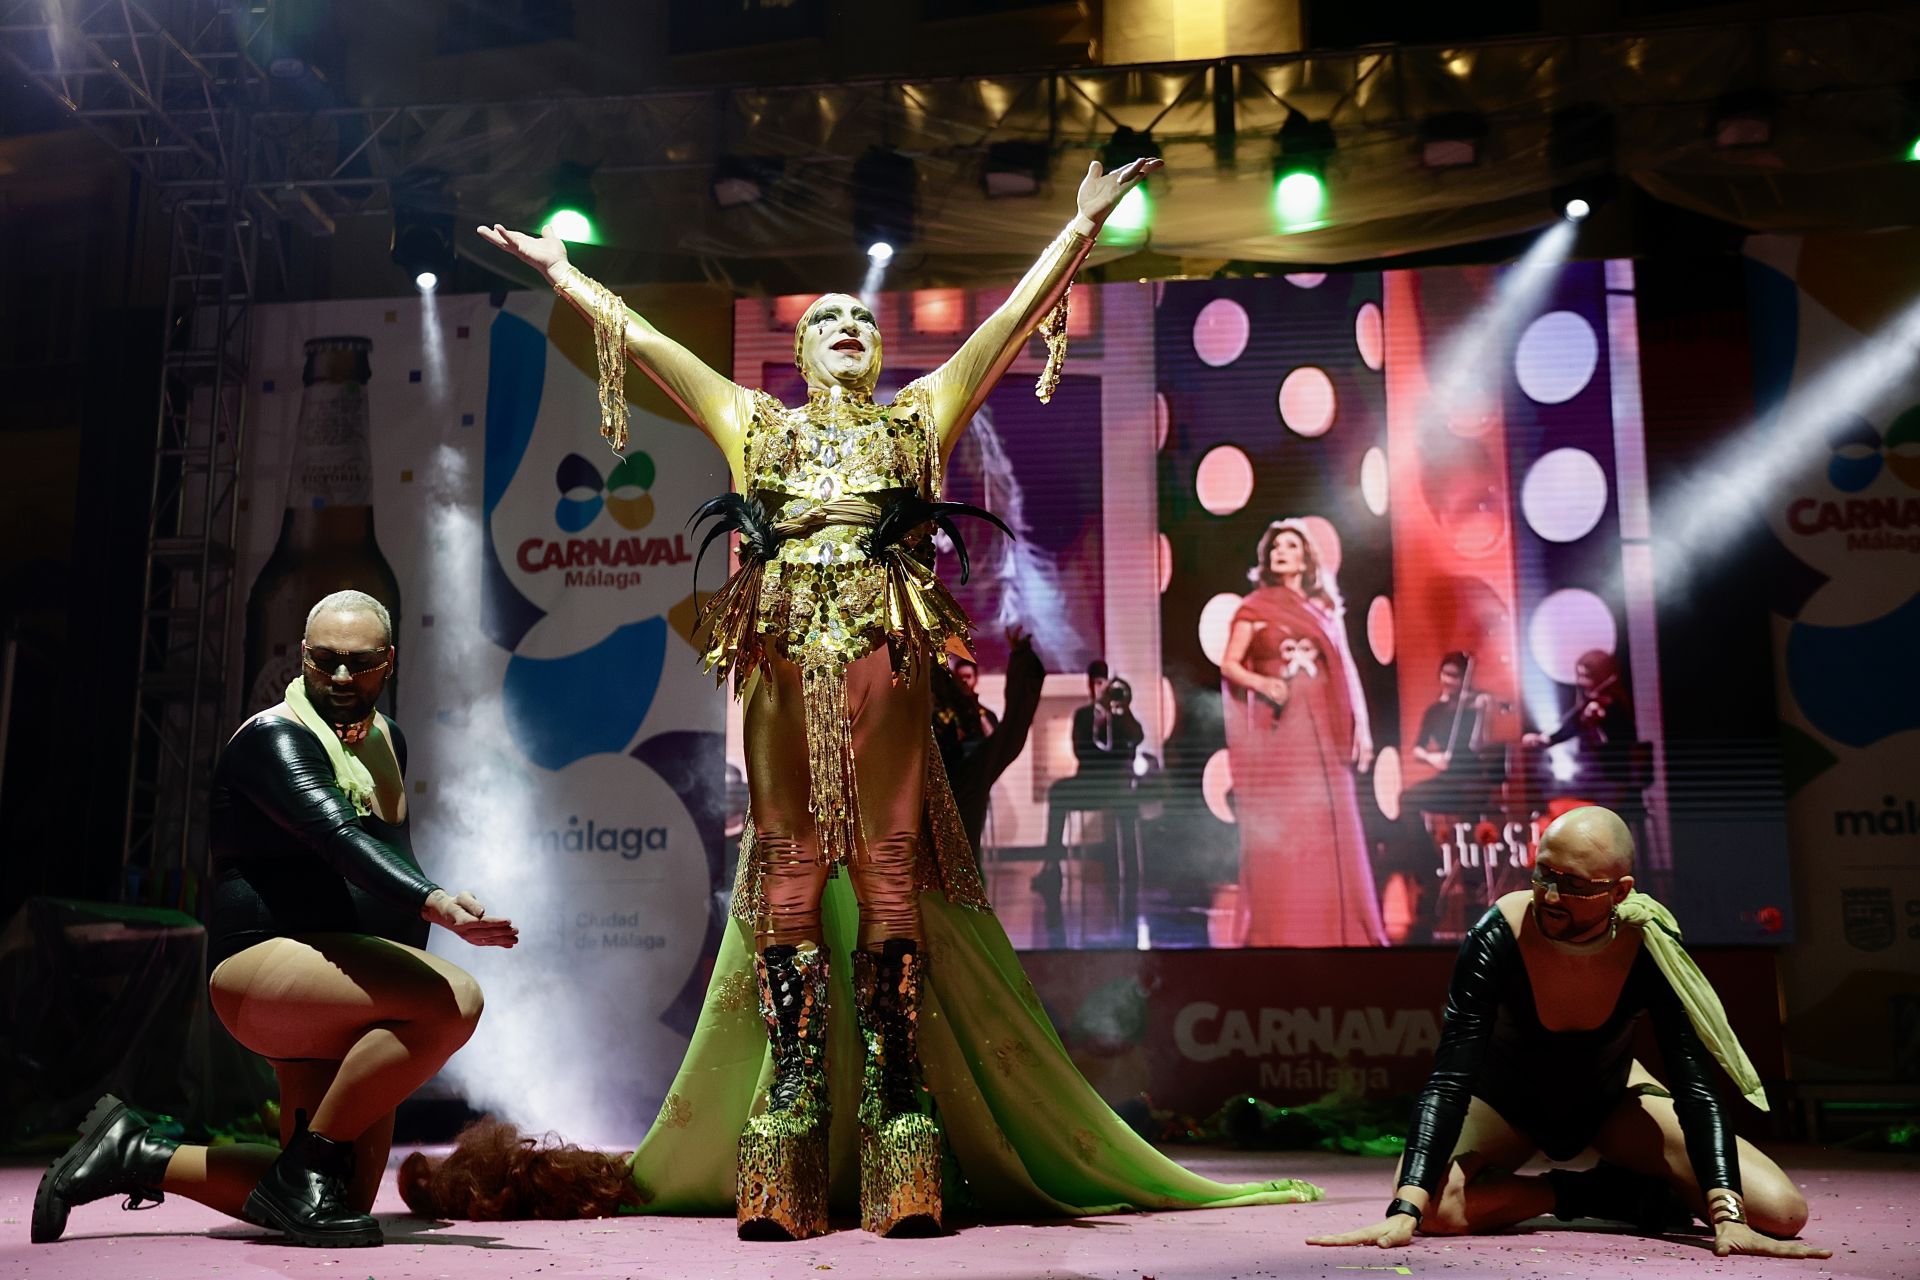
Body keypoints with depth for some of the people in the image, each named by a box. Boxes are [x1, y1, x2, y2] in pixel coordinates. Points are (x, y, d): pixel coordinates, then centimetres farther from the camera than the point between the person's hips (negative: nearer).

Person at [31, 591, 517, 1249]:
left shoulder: (387, 741, 16)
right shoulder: (274, 739, -11)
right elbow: (340, 839, -29)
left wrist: (414, 966, 20)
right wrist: (435, 901, -44)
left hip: (333, 989, 9)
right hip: (264, 963, -9)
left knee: (347, 1199, 7)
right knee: (456, 1000, -33)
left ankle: (140, 1157, 20)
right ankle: (307, 1164, -15)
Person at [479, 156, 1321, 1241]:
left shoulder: (919, 416, 23)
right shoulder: (755, 422, 25)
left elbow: (1011, 321, 20)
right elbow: (640, 338, 29)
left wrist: (1083, 225, 18)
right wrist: (562, 270, 31)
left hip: (885, 652, -1)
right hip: (783, 652, 1)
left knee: (891, 863, -6)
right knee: (786, 863, -4)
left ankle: (902, 1171, -6)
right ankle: (782, 1177, -3)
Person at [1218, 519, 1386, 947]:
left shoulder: (1325, 608, 14)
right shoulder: (1256, 606, 4)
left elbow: (1346, 669, 12)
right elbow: (1229, 664, 0)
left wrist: (1361, 725, 3)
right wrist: (1263, 683, -19)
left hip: (1323, 730, 3)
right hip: (1277, 729, -3)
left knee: (1328, 828, 2)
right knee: (1279, 829, -5)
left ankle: (1336, 928, 9)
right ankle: (1280, 931, -2)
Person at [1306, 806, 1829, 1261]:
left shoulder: (1650, 946, -26)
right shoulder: (1498, 937, -32)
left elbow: (1695, 1088, -25)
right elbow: (1449, 1080, -34)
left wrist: (1728, 1217, -39)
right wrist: (1404, 1211, -45)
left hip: (1610, 1099, 1)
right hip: (1508, 1099, 0)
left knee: (1779, 1212, -18)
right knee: (1433, 1203, -33)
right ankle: (1618, 1193, -9)